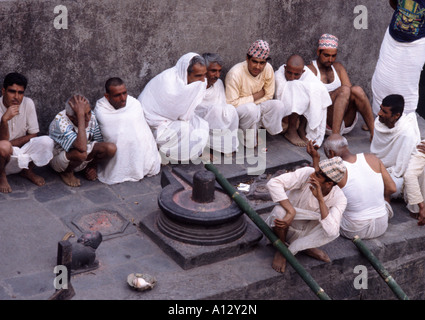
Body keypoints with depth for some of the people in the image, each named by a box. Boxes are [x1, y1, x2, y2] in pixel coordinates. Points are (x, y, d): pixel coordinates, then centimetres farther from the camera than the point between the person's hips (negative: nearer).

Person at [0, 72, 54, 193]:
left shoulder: (28, 103, -7)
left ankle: (27, 171, 6)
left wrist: (11, 143, -14)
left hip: (21, 152, 4)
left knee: (47, 142, -21)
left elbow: (33, 134, -2)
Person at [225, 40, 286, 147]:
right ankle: (248, 141, -14)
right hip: (236, 110, -5)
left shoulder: (268, 69, -13)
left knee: (278, 105, -17)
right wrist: (255, 96, -20)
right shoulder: (235, 74, -28)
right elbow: (231, 103, -27)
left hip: (255, 107, 6)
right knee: (251, 109, -36)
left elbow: (268, 96, -3)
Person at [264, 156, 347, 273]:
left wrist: (320, 199, -41)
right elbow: (273, 183, -35)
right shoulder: (307, 173, -27)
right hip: (284, 224, -1)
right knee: (280, 210, -36)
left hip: (304, 230, 1)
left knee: (333, 233, -28)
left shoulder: (339, 199, -22)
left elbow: (331, 231, -36)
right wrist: (291, 212, -41)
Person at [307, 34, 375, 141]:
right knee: (344, 90, -30)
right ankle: (335, 136, -45)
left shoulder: (338, 67, 23)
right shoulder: (311, 70, 6)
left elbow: (349, 87, 9)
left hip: (347, 121, 5)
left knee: (357, 90, -23)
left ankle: (374, 132, -29)